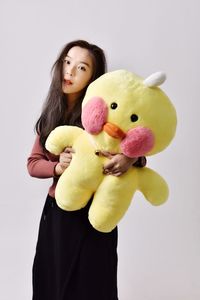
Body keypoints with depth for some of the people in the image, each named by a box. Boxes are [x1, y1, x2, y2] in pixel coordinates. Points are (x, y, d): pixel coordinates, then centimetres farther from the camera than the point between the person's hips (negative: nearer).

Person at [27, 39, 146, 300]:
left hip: (91, 214, -5)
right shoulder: (52, 114, 3)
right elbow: (33, 163, 3)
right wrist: (58, 167, -18)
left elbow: (136, 149, -9)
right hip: (55, 212, 5)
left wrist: (131, 159, -32)